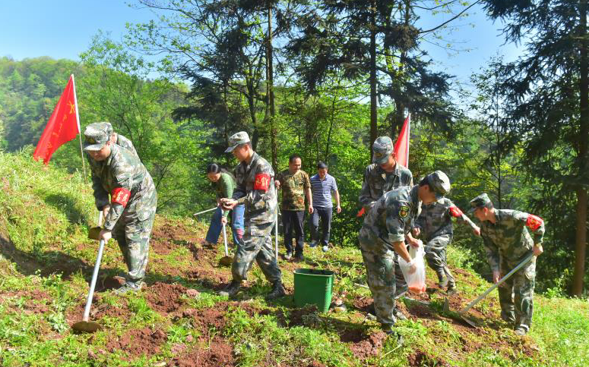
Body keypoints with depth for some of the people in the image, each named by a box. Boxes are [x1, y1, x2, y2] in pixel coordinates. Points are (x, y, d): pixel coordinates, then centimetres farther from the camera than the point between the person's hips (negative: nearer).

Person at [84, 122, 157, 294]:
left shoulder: (122, 162, -37)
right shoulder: (96, 157, -10)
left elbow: (120, 199, -37)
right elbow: (97, 183, -2)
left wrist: (107, 228, -35)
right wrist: (103, 204, -20)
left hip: (140, 200, -9)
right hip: (125, 201, 9)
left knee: (136, 240, -9)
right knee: (120, 236, 17)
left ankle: (134, 283, -1)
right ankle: (135, 272, 32)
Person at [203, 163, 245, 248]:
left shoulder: (226, 179, -35)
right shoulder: (215, 179, -12)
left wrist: (225, 216, -36)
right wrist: (218, 198, -11)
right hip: (225, 199, 8)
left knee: (236, 224, -13)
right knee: (216, 217, 6)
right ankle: (210, 241, 15)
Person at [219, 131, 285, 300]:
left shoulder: (262, 166, -17)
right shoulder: (241, 167, 10)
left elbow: (259, 195, -22)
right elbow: (240, 190, 8)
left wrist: (236, 203, -26)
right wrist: (232, 200, -14)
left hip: (263, 215, -9)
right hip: (253, 214, 9)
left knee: (246, 247, -8)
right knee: (264, 251, 10)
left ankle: (236, 283, 5)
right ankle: (277, 286, 16)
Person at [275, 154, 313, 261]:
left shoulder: (303, 174, 2)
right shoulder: (283, 175, 0)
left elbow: (308, 190, 7)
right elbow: (277, 188, 5)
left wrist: (310, 204, 1)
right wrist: (276, 185, -20)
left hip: (300, 208, 0)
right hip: (286, 208, 0)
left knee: (300, 231, 5)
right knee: (287, 231, 8)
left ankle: (299, 252, 14)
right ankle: (289, 251, 21)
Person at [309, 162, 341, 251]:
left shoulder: (331, 179, -1)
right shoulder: (312, 179, -3)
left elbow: (335, 192, 9)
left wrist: (338, 205, 8)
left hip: (327, 206, 1)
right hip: (315, 206, -1)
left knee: (326, 227, 7)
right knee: (314, 224, -15)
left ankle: (325, 244, 23)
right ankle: (314, 240, 10)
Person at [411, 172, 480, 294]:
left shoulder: (445, 203, -18)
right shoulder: (422, 204, -7)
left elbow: (460, 216, -9)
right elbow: (420, 219, -1)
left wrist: (473, 226, -1)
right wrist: (417, 228, -23)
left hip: (443, 234, -6)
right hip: (430, 236, 6)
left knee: (429, 250, -31)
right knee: (440, 262, 15)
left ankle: (443, 277, -14)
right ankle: (451, 285, 34)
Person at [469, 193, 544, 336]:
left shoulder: (511, 216, -32)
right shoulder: (485, 226, -12)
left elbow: (538, 222, -24)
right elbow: (490, 250, -9)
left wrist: (537, 244, -18)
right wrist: (495, 269, -19)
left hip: (525, 256, -6)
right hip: (506, 258, 6)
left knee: (522, 291, -5)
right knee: (504, 288, 13)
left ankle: (522, 325, 7)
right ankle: (508, 317, 32)